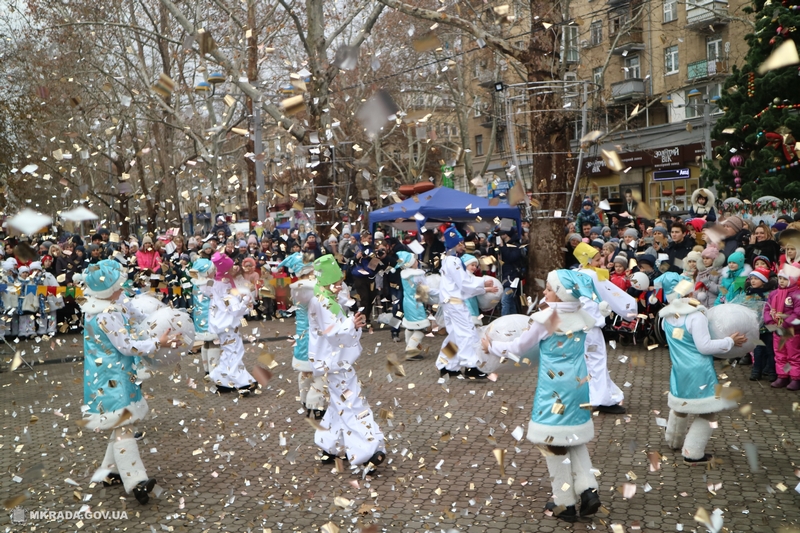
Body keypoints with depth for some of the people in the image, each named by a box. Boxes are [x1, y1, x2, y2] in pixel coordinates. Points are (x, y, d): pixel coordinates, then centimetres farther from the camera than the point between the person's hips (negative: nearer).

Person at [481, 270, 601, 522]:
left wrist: (491, 346, 11)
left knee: (555, 442, 6)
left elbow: (518, 347, -5)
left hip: (554, 388, -6)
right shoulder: (582, 316, 2)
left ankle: (566, 503, 13)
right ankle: (588, 490, 9)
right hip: (578, 384, 6)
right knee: (574, 438, 20)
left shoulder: (546, 319, -14)